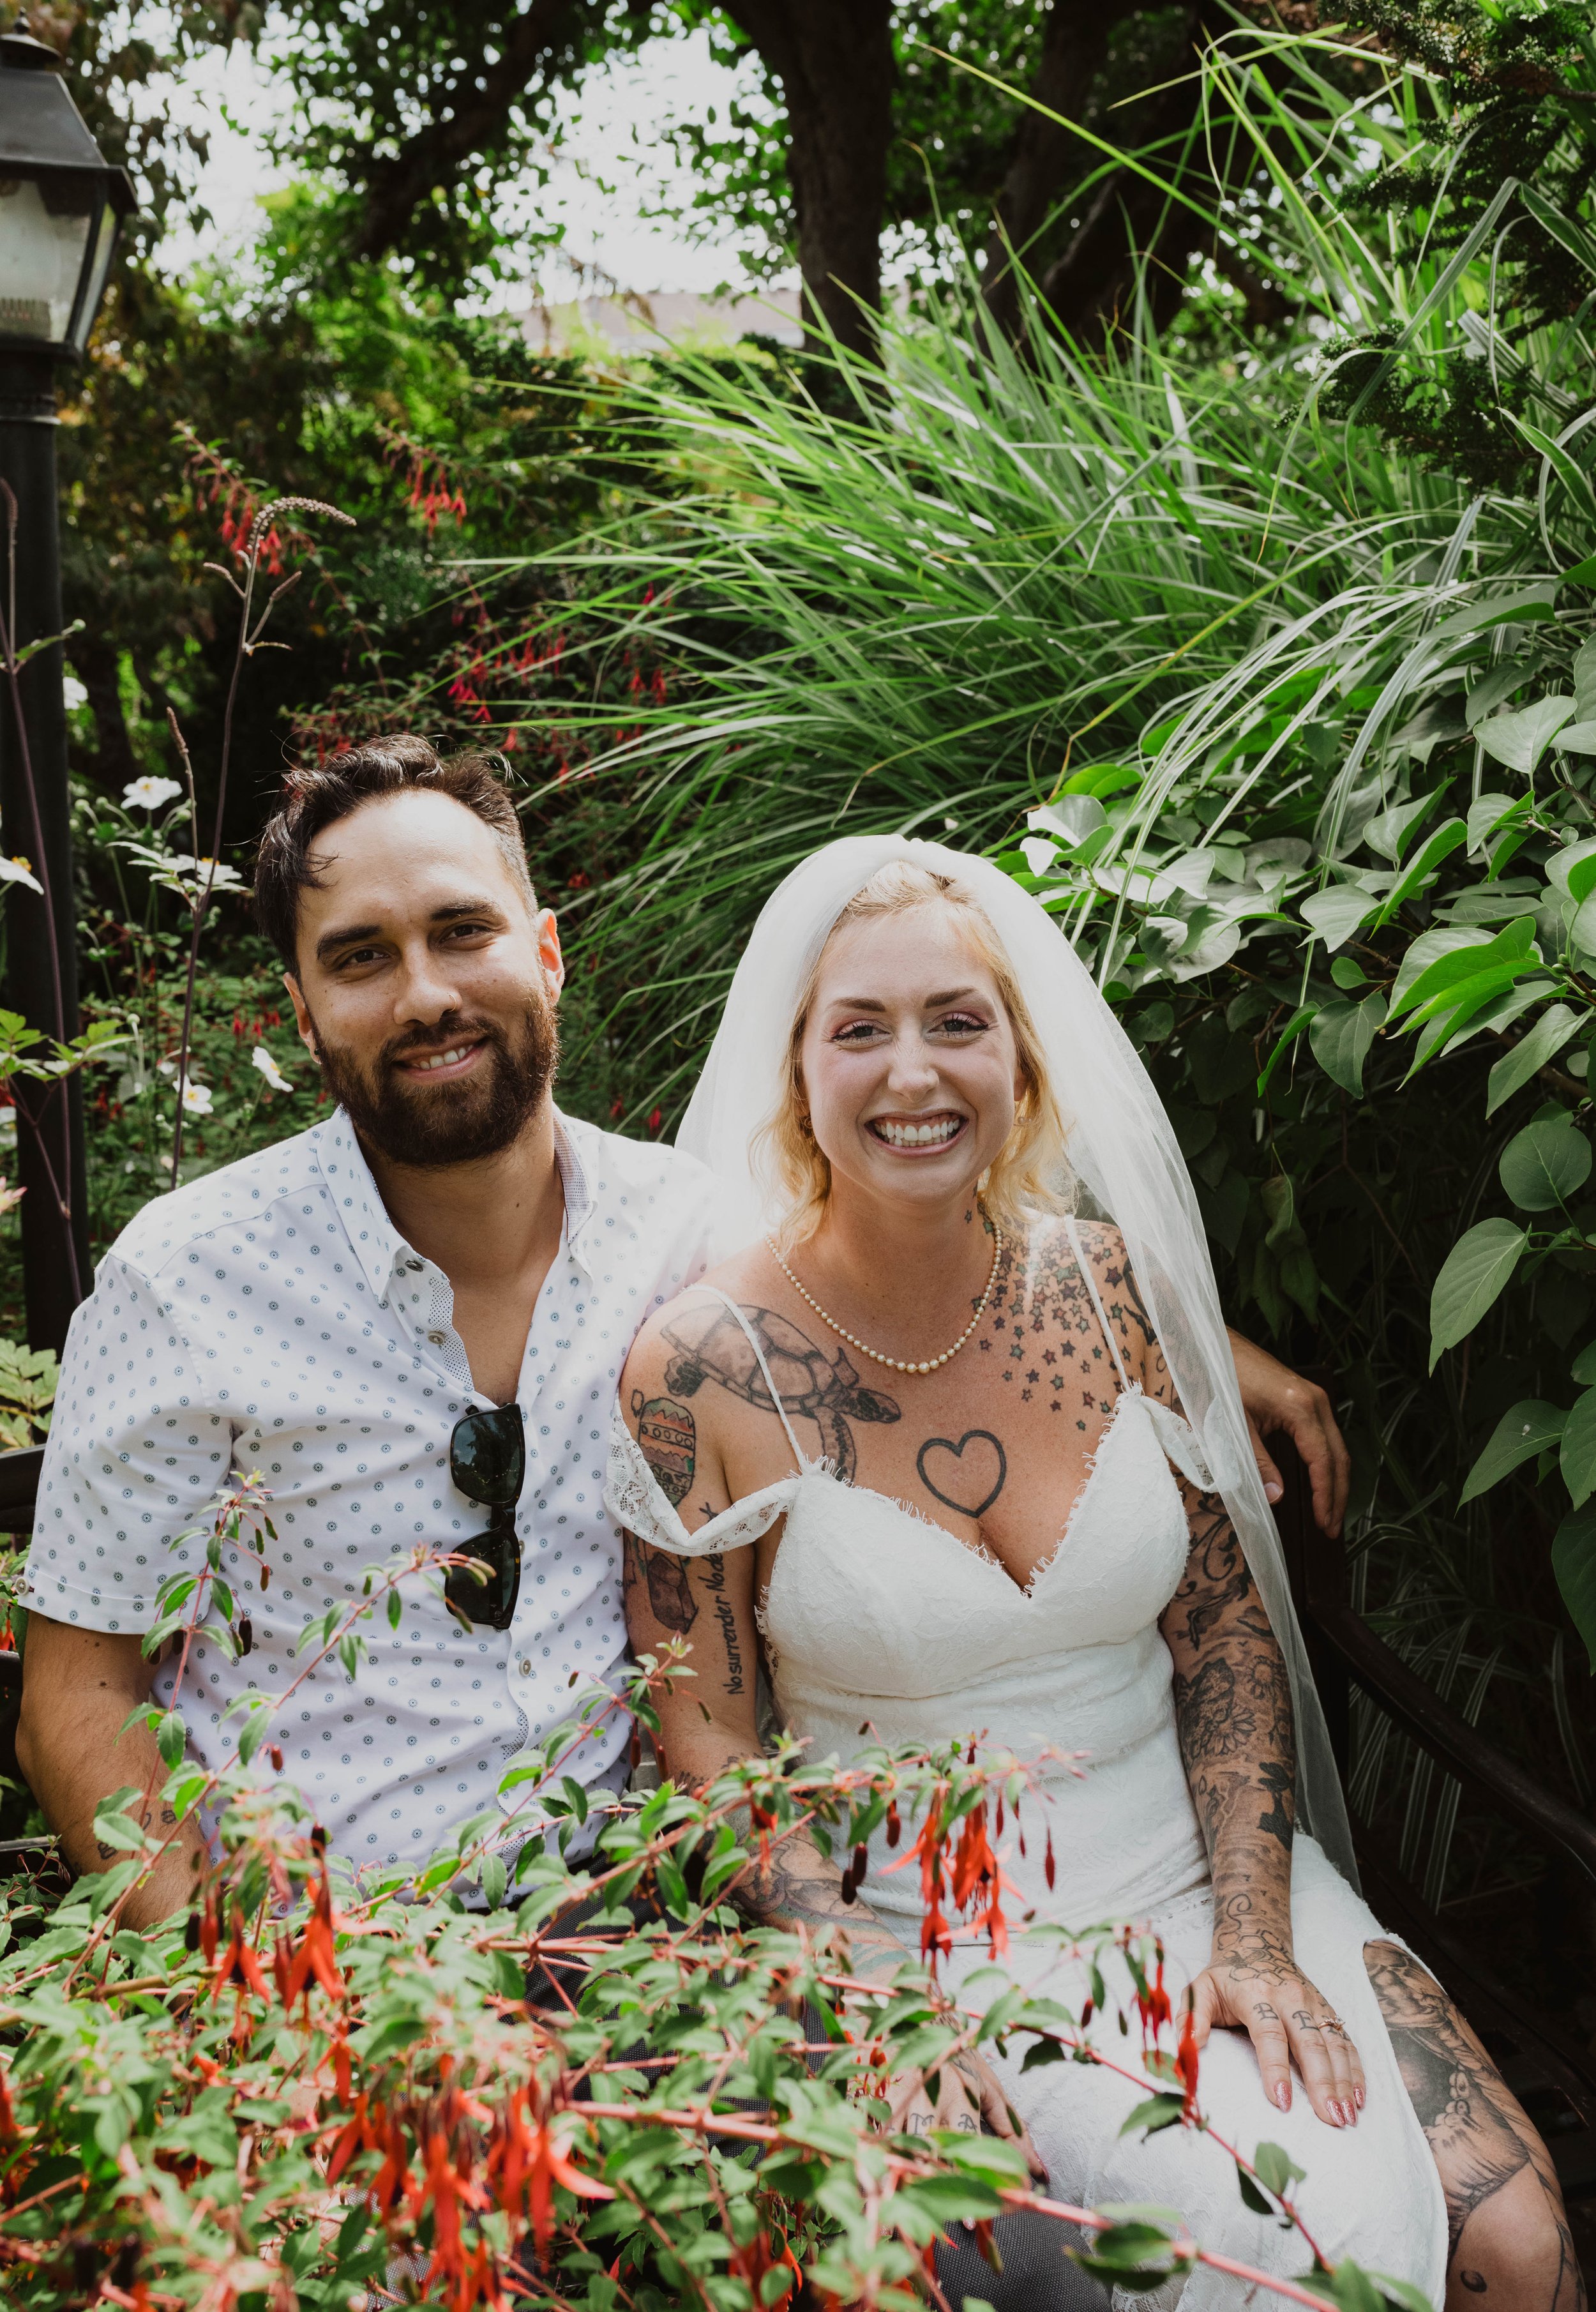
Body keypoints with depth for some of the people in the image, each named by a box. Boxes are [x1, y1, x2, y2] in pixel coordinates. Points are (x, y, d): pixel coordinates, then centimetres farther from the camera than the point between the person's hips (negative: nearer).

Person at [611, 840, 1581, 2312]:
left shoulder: (1110, 1281, -2)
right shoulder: (703, 1370, -12)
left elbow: (1229, 1632, 2)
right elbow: (707, 1741, -6)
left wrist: (1255, 1938, -8)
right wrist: (883, 2001, -17)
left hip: (1197, 1870, 4)